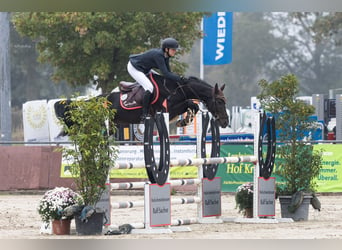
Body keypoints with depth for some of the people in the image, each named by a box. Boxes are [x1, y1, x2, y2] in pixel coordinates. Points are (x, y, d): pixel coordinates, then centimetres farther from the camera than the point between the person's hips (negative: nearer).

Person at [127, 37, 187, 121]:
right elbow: (165, 74, -34)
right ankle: (144, 114, -17)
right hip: (134, 68, -11)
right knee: (149, 87, -22)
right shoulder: (158, 55, -31)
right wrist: (179, 79, -36)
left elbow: (168, 72, 4)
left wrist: (179, 77, -10)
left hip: (144, 69, 11)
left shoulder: (165, 56, -3)